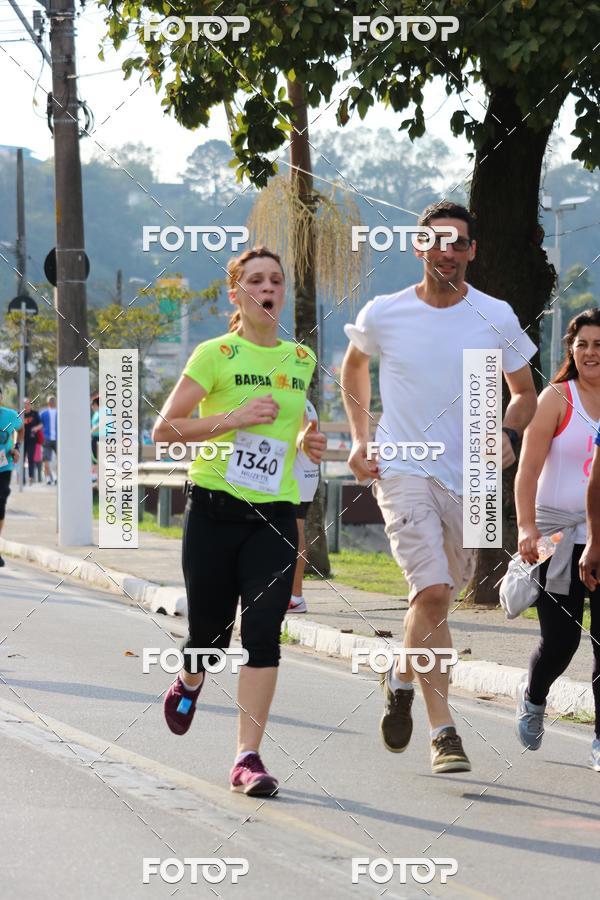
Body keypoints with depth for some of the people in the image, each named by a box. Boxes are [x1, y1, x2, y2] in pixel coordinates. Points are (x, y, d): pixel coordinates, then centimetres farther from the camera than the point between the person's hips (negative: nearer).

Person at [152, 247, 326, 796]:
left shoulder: (301, 359, 11)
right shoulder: (216, 355, -4)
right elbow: (164, 429, -9)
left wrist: (306, 442, 9)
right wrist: (235, 418, -17)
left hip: (274, 514, 3)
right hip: (215, 509, -3)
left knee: (263, 634, -11)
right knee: (209, 633, 6)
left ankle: (248, 758, -11)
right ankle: (189, 684, 43)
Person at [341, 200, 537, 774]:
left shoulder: (496, 318, -2)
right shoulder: (383, 315, -4)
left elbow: (524, 392, 10)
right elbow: (353, 366, 18)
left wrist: (509, 434, -11)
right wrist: (359, 440, 10)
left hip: (468, 474, 3)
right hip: (403, 471, -3)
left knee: (440, 592, 15)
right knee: (432, 591, -19)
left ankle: (403, 678, 46)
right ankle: (443, 731, -11)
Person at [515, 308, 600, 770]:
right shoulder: (557, 398, -2)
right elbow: (528, 469, -6)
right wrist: (527, 528, -17)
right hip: (560, 536, -2)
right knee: (560, 641, -2)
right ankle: (533, 698, 31)